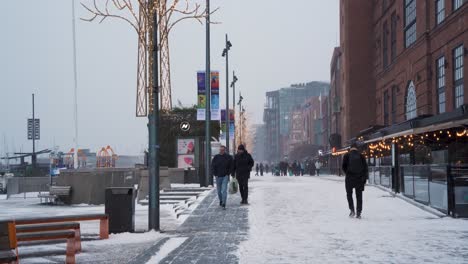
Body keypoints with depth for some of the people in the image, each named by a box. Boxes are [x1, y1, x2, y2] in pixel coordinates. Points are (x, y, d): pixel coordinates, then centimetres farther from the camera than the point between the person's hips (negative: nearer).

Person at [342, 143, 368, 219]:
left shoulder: (346, 155, -2)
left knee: (349, 194, 13)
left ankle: (352, 210, -1)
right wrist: (365, 178, 5)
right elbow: (365, 168, 0)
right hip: (359, 178, 1)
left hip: (349, 178, -1)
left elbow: (343, 167, -2)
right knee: (359, 195, 8)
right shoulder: (361, 156, 1)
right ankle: (359, 213, 4)